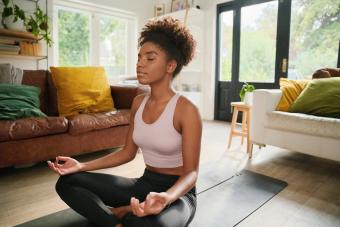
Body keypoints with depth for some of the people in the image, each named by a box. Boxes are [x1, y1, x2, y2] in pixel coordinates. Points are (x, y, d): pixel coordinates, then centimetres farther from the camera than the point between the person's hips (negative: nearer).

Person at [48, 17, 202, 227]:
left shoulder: (186, 109, -18)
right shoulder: (138, 102, 2)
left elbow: (191, 172, -16)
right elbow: (128, 152, 7)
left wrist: (165, 198, -37)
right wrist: (81, 166, -1)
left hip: (178, 192, -6)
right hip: (145, 184, 6)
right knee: (67, 182, -4)